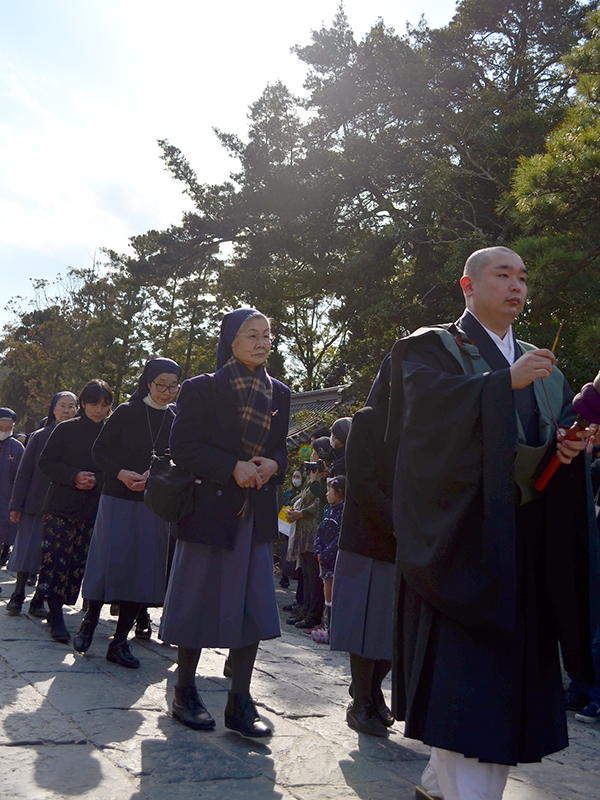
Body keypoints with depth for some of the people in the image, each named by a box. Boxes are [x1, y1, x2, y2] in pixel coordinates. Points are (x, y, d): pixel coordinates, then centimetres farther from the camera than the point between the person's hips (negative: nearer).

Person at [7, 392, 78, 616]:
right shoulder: (39, 436, 1)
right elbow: (24, 472, 1)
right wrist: (16, 505, -3)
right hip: (35, 505, 0)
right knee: (28, 549, 1)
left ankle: (39, 600, 13)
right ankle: (17, 596, 15)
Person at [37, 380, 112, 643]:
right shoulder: (66, 429, 3)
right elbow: (46, 463, 0)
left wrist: (97, 480, -10)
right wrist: (74, 476, -14)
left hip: (93, 510, 2)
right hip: (61, 506, -2)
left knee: (78, 561, 1)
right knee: (55, 557, -11)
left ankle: (57, 611, 15)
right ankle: (56, 615, -5)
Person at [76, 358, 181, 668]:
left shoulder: (176, 421, 6)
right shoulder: (126, 412, -2)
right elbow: (99, 451, 0)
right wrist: (121, 473, -16)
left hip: (154, 506, 3)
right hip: (118, 500, -3)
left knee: (143, 570, 2)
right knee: (109, 564, -4)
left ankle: (120, 642, 12)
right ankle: (89, 621, 21)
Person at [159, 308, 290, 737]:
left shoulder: (279, 393, 12)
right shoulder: (202, 389, -3)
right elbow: (182, 446, -9)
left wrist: (272, 466, -7)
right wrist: (233, 468, -19)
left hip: (257, 512, 5)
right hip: (209, 507, -4)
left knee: (254, 603, 2)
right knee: (198, 600, 3)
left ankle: (240, 702, 12)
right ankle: (185, 692, 20)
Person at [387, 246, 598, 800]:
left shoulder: (539, 364, 21)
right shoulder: (434, 347, 3)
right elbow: (433, 404, -16)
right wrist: (506, 381, -20)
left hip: (524, 537, 6)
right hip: (463, 531, -6)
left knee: (513, 661, 8)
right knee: (460, 660, -9)